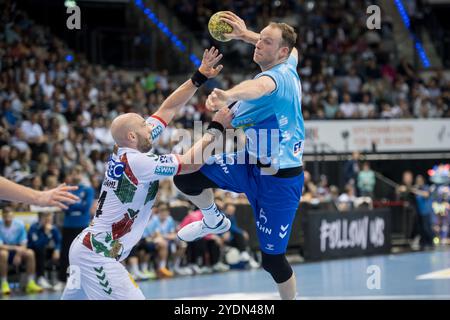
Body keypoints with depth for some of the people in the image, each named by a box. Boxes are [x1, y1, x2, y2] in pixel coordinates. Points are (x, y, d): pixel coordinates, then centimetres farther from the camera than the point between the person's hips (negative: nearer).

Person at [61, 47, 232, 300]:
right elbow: (192, 163, -17)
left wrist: (199, 78, 9)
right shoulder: (136, 162, -19)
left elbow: (167, 110, 11)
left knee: (75, 297, 15)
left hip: (87, 247, 10)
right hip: (98, 255, -10)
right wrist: (216, 128, -7)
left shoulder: (127, 151, 6)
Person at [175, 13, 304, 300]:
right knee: (185, 176, -5)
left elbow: (260, 86, -52)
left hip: (280, 178, -8)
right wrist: (246, 35, 23)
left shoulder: (279, 75, -26)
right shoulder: (288, 66, 1)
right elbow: (292, 49, 28)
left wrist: (228, 96, -75)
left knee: (273, 259, 0)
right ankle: (214, 221, 24)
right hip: (252, 162, 8)